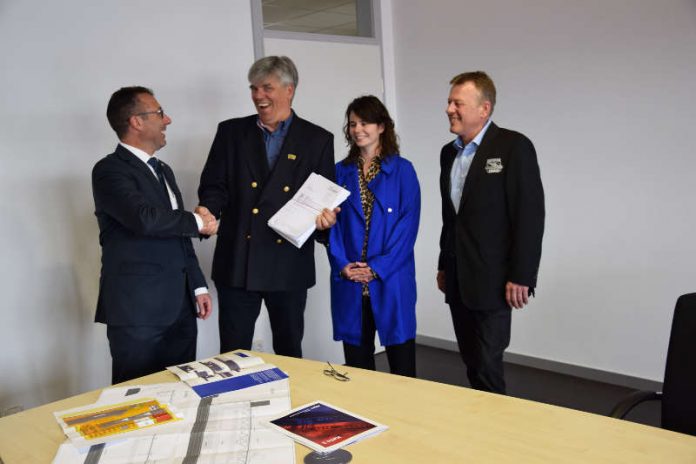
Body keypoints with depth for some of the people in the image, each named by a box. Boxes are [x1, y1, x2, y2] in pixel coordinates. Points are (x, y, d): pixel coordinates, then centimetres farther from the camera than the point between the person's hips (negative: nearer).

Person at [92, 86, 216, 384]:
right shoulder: (110, 170, -8)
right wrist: (198, 223, -10)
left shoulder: (163, 171, 18)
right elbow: (145, 218, -26)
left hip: (178, 307, 7)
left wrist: (198, 286, 17)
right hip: (136, 309, -7)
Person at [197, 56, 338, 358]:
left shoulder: (317, 139, 4)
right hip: (237, 263, 1)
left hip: (289, 264, 0)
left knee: (289, 352, 14)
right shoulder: (231, 132, 7)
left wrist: (325, 218, -18)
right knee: (233, 354, 7)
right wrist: (207, 210, -19)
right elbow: (215, 185, 3)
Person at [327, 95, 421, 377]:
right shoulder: (341, 172, 10)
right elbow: (332, 223, 6)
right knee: (356, 368, 10)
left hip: (392, 280, -3)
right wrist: (342, 265, -8)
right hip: (349, 282, 3)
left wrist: (378, 268, -14)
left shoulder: (402, 170, 0)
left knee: (402, 366, 2)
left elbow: (408, 225, -6)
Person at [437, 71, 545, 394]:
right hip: (458, 282, 7)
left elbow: (530, 215, -13)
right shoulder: (449, 152, 13)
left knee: (487, 368, -4)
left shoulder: (513, 147, -9)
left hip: (492, 280, -7)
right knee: (472, 366, 13)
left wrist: (520, 277, -16)